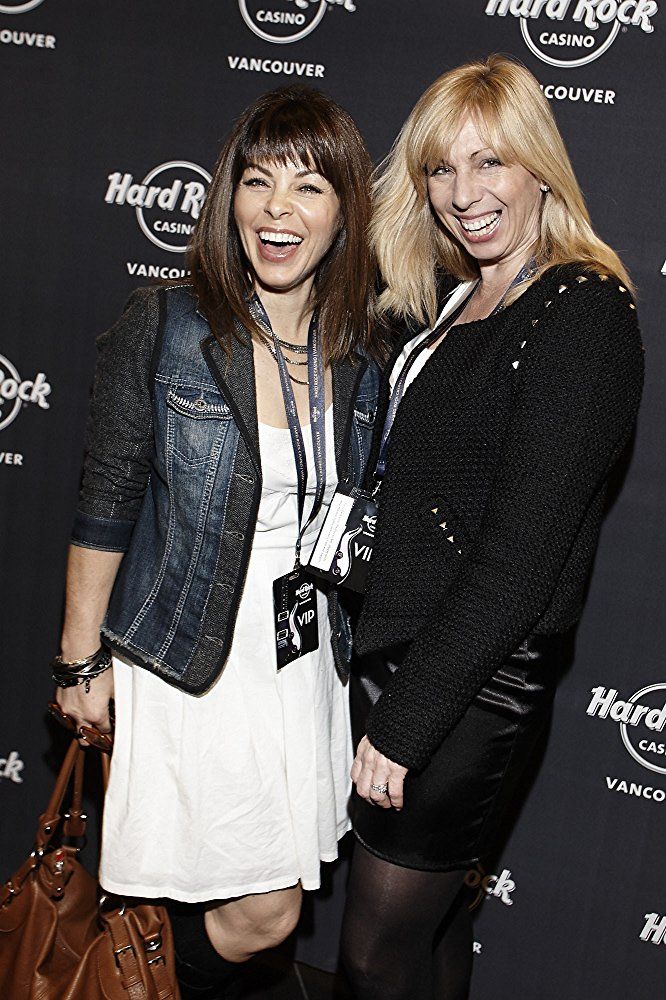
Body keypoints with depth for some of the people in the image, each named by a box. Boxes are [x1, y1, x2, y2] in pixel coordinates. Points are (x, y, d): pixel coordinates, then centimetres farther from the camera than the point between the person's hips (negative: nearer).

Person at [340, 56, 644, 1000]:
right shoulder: (449, 301, 10)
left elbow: (519, 558, -21)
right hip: (396, 654, 7)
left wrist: (403, 724, -19)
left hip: (472, 686, -7)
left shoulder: (584, 315, -17)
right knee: (430, 916, 23)